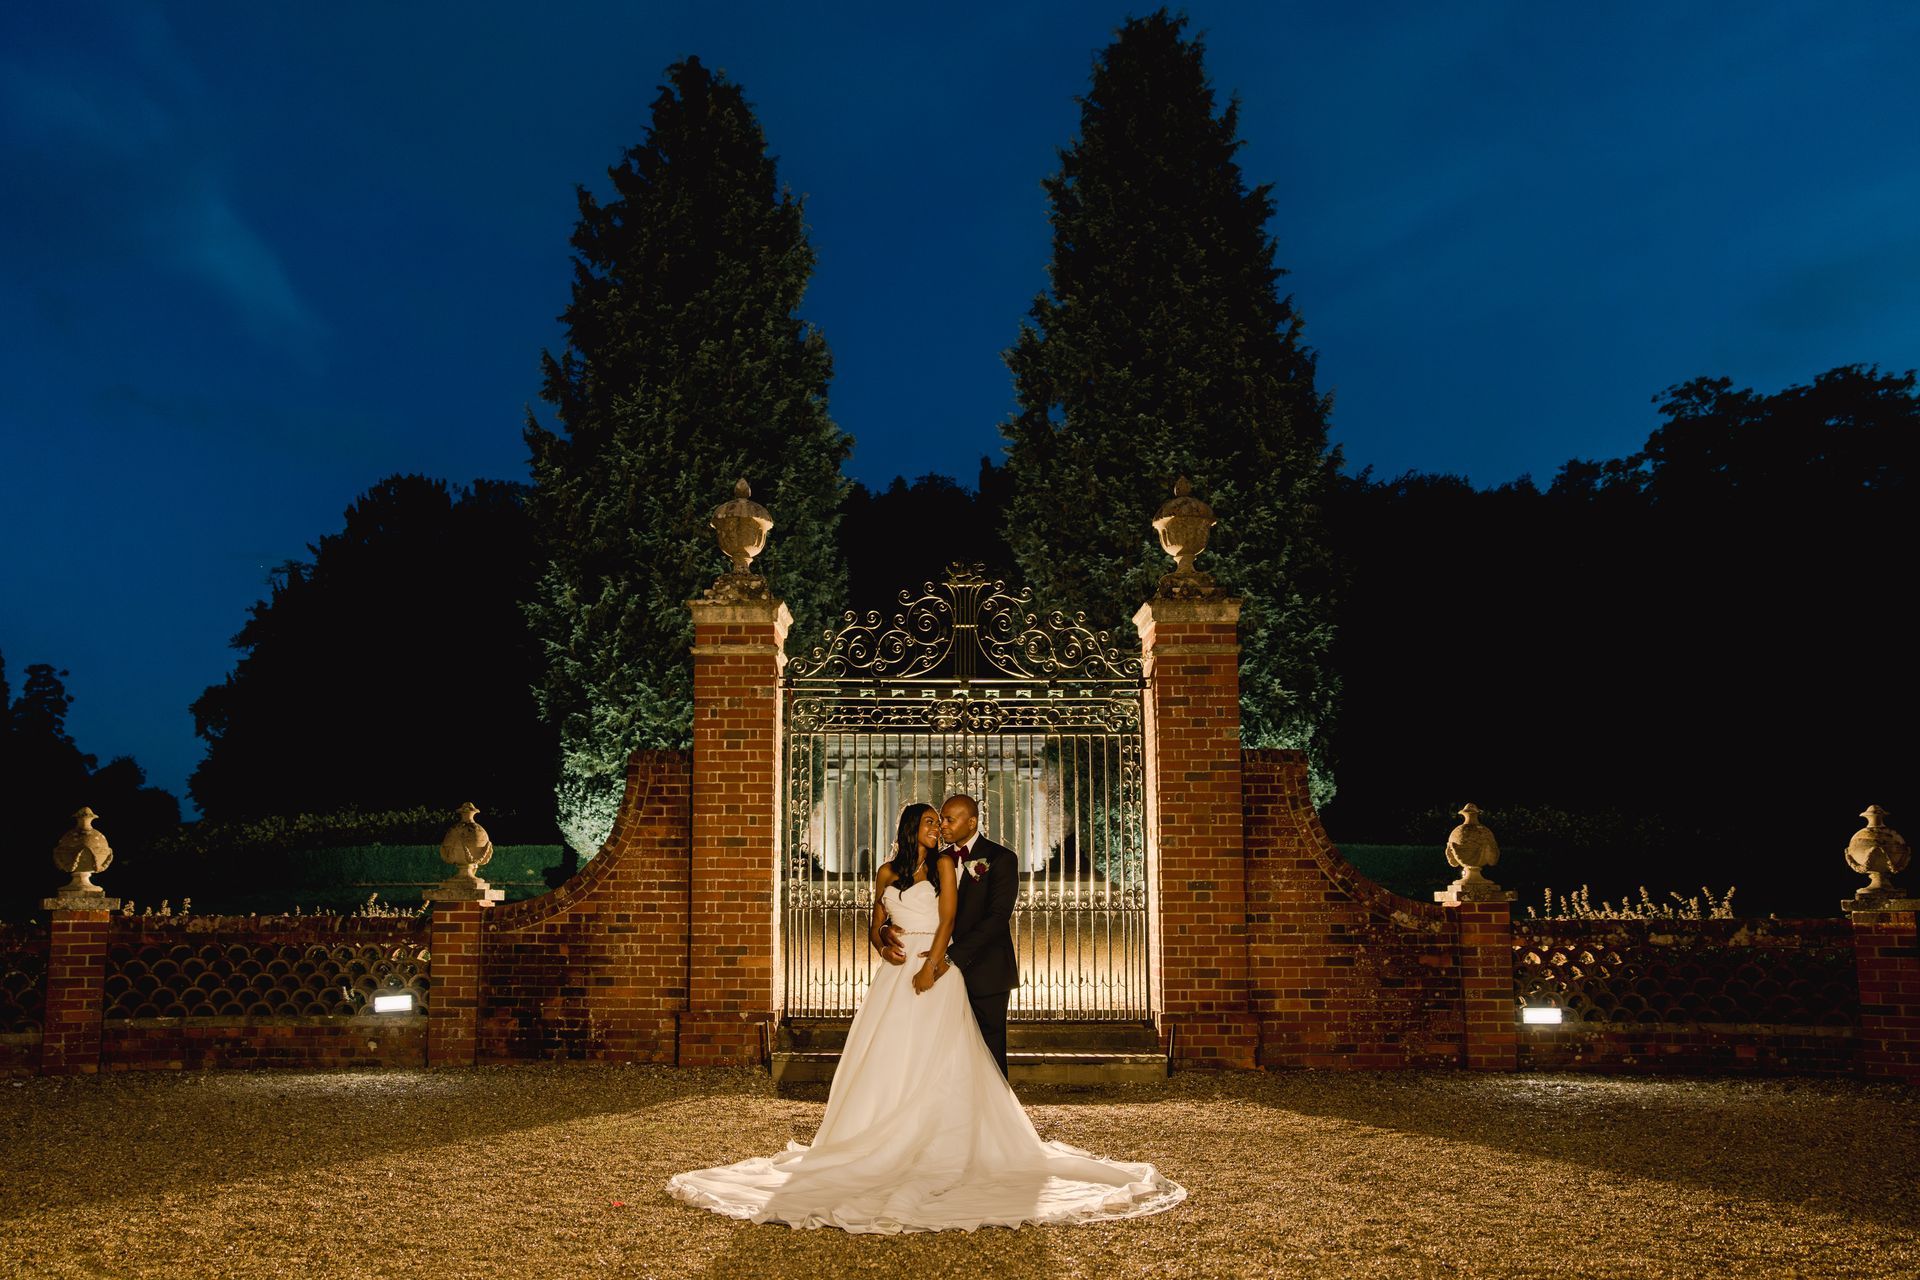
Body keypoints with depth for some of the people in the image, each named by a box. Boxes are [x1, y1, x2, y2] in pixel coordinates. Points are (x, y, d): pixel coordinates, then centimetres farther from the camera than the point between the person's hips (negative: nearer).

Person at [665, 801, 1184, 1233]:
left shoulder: (944, 864, 5)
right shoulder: (887, 873, 14)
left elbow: (948, 917, -5)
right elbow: (875, 925, 18)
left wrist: (931, 966, -16)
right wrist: (883, 938, -6)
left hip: (936, 971, -3)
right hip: (895, 975, 3)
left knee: (935, 1061, -6)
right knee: (887, 1061, -1)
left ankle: (940, 1150, -3)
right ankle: (884, 1149, 3)